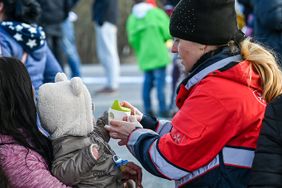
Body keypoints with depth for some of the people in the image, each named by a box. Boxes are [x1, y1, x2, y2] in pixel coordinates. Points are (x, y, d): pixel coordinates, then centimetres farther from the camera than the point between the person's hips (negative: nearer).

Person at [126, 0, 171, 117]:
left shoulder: (132, 19, 7)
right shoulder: (157, 13, -1)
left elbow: (132, 39, -1)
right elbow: (167, 32, -6)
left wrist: (140, 51, 13)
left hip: (144, 56, 4)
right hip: (159, 54, -4)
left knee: (147, 82, 13)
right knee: (160, 82, -4)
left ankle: (148, 109, 11)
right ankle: (163, 110, -7)